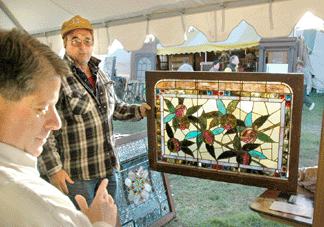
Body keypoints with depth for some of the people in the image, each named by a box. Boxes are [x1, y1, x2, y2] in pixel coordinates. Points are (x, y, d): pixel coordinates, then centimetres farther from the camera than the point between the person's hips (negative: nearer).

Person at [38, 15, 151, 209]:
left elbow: (114, 107, 21)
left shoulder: (100, 74, 8)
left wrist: (138, 111, 4)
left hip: (108, 168, 7)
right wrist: (53, 169, -17)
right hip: (76, 175, -6)